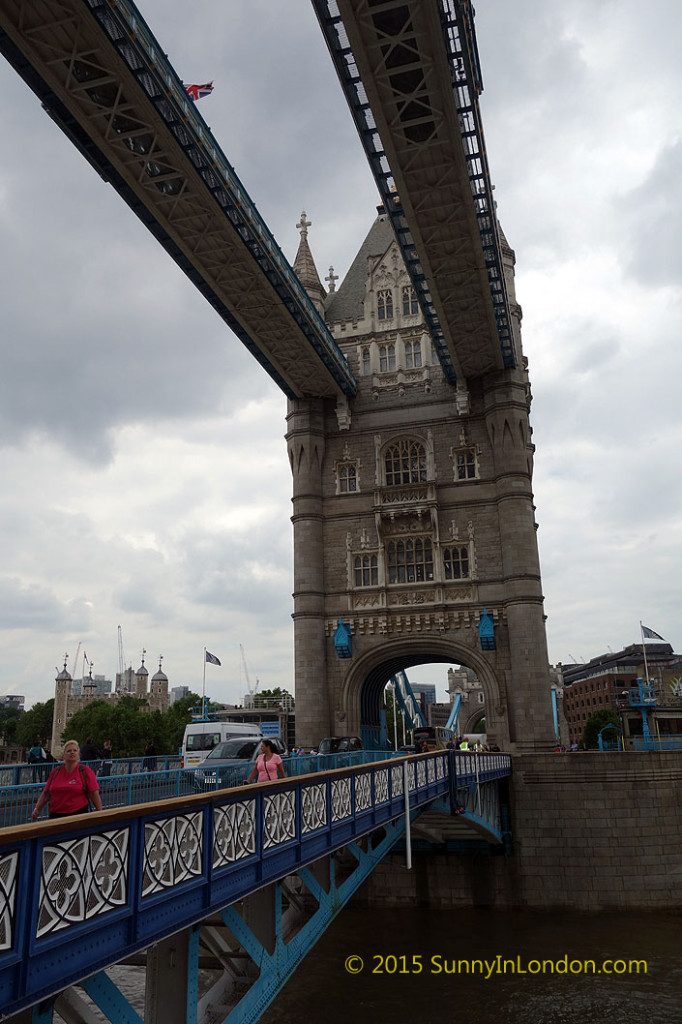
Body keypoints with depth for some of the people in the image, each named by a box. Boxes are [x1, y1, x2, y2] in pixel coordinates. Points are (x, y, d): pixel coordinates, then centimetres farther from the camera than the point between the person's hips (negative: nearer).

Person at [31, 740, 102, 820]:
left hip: (78, 814, -3)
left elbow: (94, 794, -6)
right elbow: (45, 793, 15)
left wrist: (100, 813, -10)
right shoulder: (55, 771, 9)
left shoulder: (85, 771, -2)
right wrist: (37, 809, 6)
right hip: (55, 815, 3)